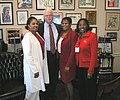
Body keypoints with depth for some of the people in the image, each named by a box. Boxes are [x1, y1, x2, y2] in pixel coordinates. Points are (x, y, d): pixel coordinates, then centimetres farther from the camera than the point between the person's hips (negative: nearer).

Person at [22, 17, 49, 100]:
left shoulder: (37, 34, 8)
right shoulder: (27, 36, -17)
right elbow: (27, 55, -21)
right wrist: (35, 70, -21)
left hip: (40, 64, 8)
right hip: (33, 66, -8)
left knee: (37, 87, 19)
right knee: (33, 89, 4)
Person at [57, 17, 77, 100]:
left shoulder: (73, 34, -15)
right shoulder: (61, 33, 8)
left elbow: (73, 51, -18)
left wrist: (68, 65, -19)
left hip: (68, 61, -7)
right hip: (61, 60, 8)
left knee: (68, 80, 1)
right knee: (64, 80, 16)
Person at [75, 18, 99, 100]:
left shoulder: (92, 36, -11)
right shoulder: (79, 37, 9)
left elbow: (94, 54, -15)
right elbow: (77, 53, 11)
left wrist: (90, 71, -17)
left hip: (89, 68, -6)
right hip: (80, 67, 6)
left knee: (90, 90, 7)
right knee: (81, 89, 18)